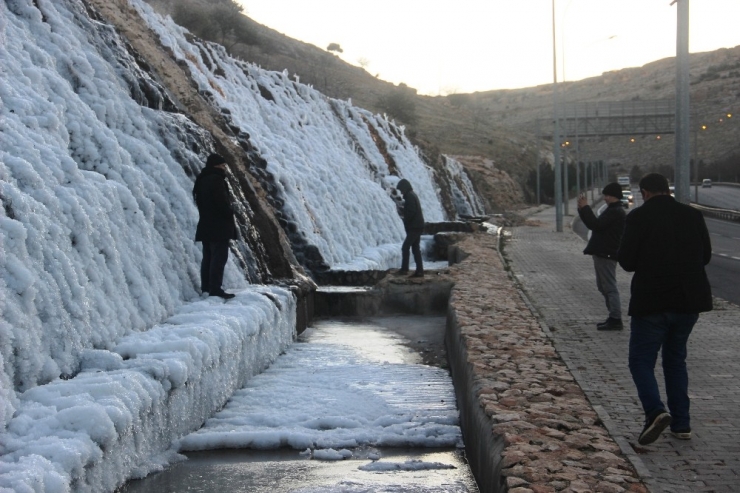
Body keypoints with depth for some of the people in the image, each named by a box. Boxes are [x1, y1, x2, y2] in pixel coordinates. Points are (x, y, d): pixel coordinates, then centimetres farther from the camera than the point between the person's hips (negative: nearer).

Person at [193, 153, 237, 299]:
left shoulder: (202, 180, 16)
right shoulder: (216, 179, -13)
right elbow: (222, 201, -20)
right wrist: (229, 213, -5)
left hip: (206, 225, 10)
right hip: (219, 225, -10)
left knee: (208, 257, 13)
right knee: (219, 256, -10)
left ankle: (206, 287, 16)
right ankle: (215, 288, -14)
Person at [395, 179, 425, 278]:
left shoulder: (410, 196, -13)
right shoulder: (412, 195, 18)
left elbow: (411, 211, -22)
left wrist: (406, 221, -10)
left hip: (414, 227, -10)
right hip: (417, 226, 10)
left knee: (405, 247, -9)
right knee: (415, 248, 10)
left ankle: (404, 269, -9)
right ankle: (419, 271, 9)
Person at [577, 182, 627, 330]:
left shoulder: (616, 212, -15)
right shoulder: (612, 210, 19)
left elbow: (596, 224, -23)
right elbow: (595, 224, 19)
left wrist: (585, 208, -15)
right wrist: (582, 209, 9)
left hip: (607, 255, -11)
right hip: (602, 253, 11)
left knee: (610, 287, -9)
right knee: (603, 286, 15)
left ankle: (616, 320, -7)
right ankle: (613, 317, 21)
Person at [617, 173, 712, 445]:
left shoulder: (639, 217, -10)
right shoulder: (693, 215, 4)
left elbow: (626, 262, -11)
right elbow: (706, 256, 12)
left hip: (651, 302, -5)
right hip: (689, 301, 5)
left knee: (641, 360, 3)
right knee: (676, 359, 18)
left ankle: (655, 410, -20)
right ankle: (681, 423, 17)